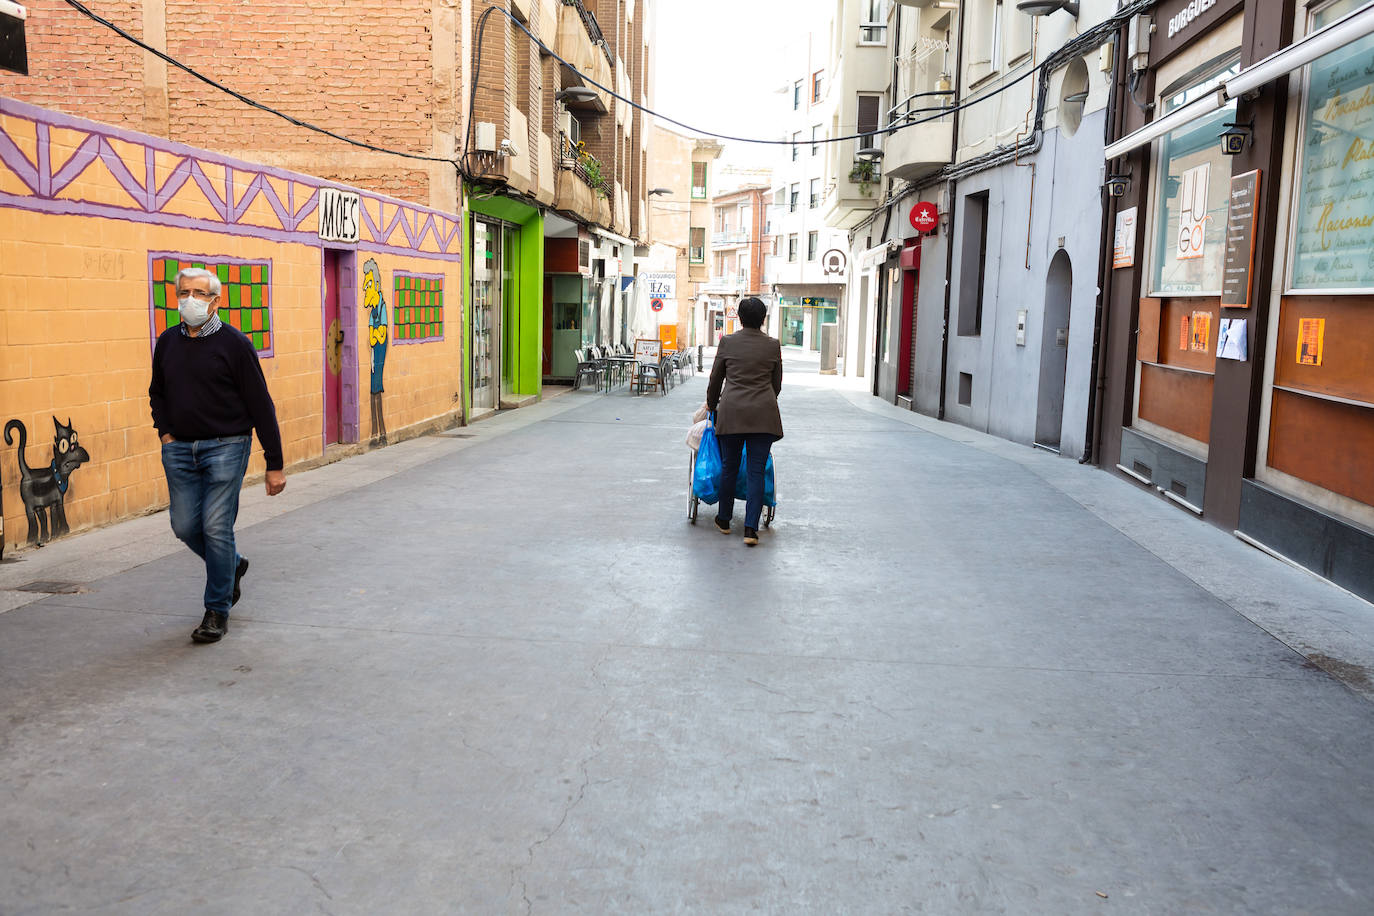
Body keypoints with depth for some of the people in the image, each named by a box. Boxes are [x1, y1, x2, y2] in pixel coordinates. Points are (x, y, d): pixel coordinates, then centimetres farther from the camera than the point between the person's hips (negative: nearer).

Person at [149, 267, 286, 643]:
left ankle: (217, 611, 9)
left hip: (226, 447, -5)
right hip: (179, 449, 5)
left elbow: (261, 405, -7)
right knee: (185, 526, 7)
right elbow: (157, 392, 26)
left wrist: (274, 464, -9)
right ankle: (232, 566, 36)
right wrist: (164, 432, 8)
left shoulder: (234, 343, -7)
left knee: (217, 528, -6)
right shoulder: (168, 342, 8)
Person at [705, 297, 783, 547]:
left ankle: (724, 520, 26)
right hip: (764, 414, 0)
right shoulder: (773, 346, 4)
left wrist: (711, 404, 27)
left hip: (731, 412, 0)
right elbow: (777, 384, 12)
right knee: (756, 471, 0)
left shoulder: (727, 342, 2)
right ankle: (751, 529, -4)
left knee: (729, 468, 13)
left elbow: (715, 379, 10)